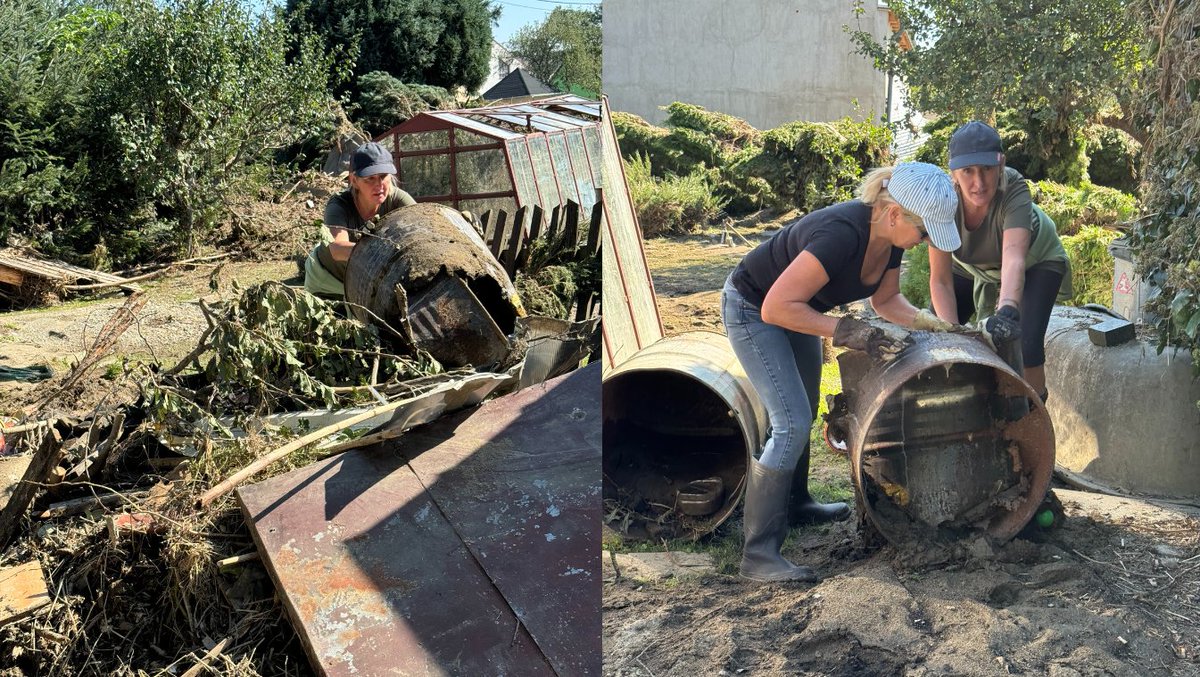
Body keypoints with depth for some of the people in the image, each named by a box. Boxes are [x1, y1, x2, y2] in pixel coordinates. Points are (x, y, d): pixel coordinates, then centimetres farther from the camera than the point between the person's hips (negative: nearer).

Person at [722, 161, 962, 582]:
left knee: (802, 413, 21)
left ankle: (793, 503, 44)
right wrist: (851, 333, -35)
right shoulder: (842, 234, -37)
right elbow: (777, 306, -36)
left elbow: (885, 299, 6)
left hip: (795, 308, 9)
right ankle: (758, 553, -11)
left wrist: (931, 323, -9)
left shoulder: (890, 236, -11)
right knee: (791, 423, -17)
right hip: (752, 308, -9)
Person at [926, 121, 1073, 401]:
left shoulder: (1014, 189, -39)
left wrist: (1007, 310, -71)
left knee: (1027, 344, -22)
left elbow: (1014, 259, -53)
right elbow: (940, 280, -31)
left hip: (1036, 261, -3)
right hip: (972, 264, 3)